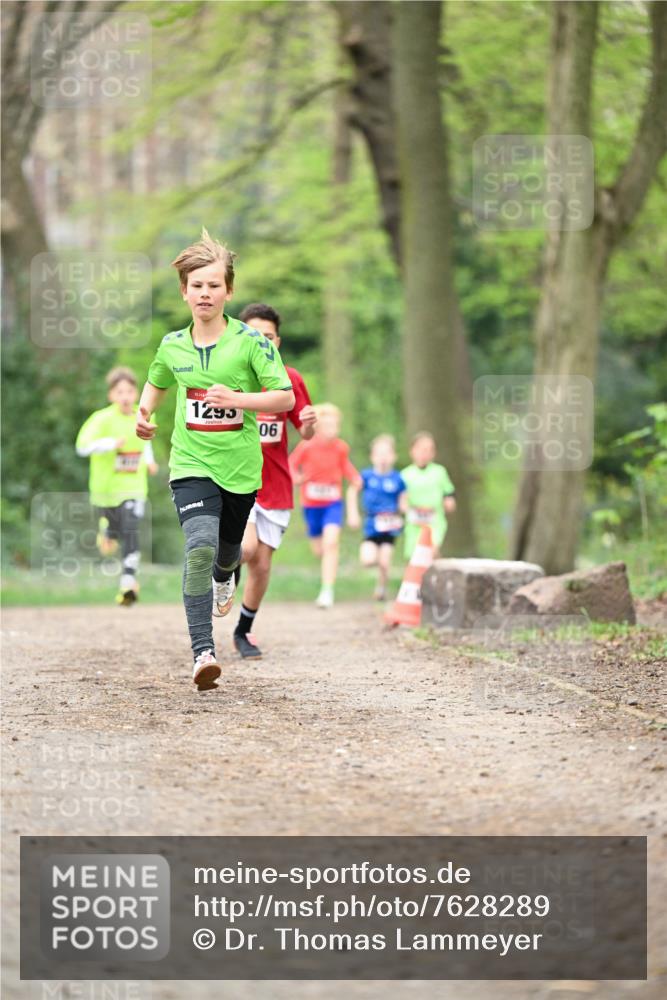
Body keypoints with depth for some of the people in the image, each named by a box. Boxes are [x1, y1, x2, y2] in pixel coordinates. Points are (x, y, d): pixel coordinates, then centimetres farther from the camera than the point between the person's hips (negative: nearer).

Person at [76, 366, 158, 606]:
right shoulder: (102, 419, -16)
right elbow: (82, 446, -26)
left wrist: (148, 459, 10)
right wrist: (111, 443, -37)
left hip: (133, 489, 1)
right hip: (106, 487, -1)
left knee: (130, 534, -15)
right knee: (111, 532, 16)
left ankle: (128, 584, -15)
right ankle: (106, 535, 54)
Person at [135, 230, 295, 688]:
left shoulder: (251, 341, -8)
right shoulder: (172, 346, 2)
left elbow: (286, 397, -11)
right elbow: (156, 383, 25)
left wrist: (238, 400, -24)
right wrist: (144, 414, 5)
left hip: (241, 465, 0)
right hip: (191, 464, 0)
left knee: (227, 549, 20)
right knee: (200, 546, -23)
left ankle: (225, 578, 62)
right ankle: (203, 650, -25)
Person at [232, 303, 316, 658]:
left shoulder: (289, 379, 2)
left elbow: (305, 434, 8)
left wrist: (308, 424, -15)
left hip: (275, 486, 2)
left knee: (261, 566, 5)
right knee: (247, 548, -25)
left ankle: (243, 632, 24)